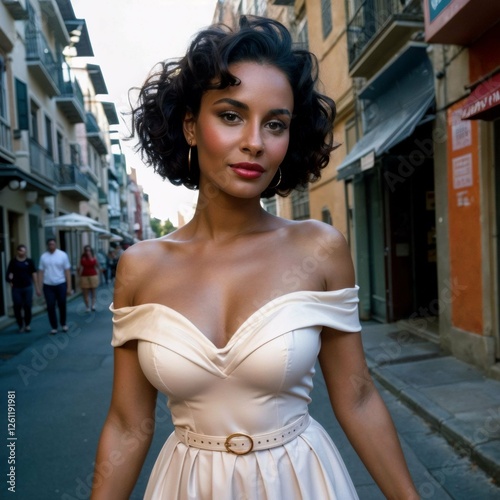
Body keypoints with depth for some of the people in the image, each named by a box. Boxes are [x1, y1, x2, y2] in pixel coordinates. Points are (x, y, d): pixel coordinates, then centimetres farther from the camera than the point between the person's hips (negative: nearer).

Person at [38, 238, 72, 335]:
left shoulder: (62, 255, -4)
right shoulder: (43, 256, 2)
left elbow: (67, 271, -4)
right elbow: (41, 272, 3)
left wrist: (69, 287, -7)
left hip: (61, 284, -1)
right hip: (48, 286, 1)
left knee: (62, 305, 9)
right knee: (50, 307, 3)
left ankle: (63, 324, 29)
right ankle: (54, 327, 16)